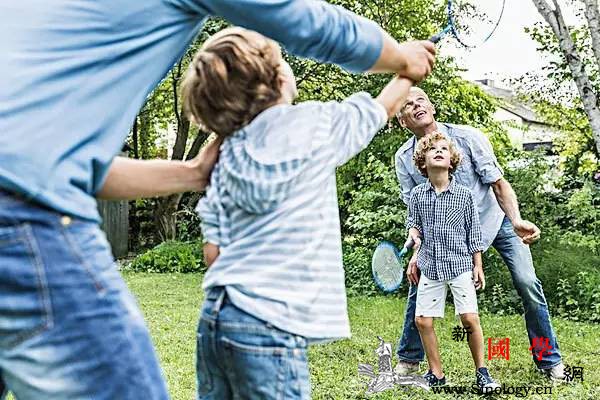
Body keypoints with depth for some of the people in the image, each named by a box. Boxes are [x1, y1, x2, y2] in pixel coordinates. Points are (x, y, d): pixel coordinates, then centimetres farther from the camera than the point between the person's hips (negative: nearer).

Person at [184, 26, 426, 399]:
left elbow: (213, 252, 8)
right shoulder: (314, 124, -3)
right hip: (268, 326, -6)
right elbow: (386, 104, 16)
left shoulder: (227, 156, 9)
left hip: (216, 316, 6)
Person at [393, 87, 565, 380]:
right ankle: (408, 360, 7)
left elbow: (499, 183, -18)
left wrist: (517, 221, -35)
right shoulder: (404, 158, -12)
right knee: (418, 280, -10)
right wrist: (418, 250, -22)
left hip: (496, 219, -2)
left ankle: (549, 361, 5)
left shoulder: (467, 136, -20)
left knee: (528, 284, -13)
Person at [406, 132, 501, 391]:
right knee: (422, 321, 1)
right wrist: (414, 236, -9)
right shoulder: (417, 194, 3)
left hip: (460, 264, -2)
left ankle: (481, 372, 9)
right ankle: (436, 373, 18)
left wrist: (478, 266, 2)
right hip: (430, 266, 2)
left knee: (470, 319, -9)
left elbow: (474, 231, 3)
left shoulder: (464, 194, -1)